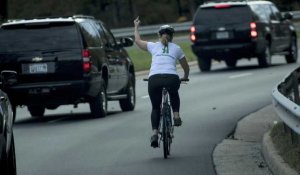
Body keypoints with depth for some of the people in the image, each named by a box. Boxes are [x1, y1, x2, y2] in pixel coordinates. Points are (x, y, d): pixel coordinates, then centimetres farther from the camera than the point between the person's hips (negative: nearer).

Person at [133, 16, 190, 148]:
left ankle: (155, 133, 0)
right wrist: (185, 77, 50)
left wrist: (136, 27, 52)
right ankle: (176, 115, 19)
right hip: (172, 78, 0)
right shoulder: (176, 48, 19)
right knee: (174, 94, 37)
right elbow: (186, 67, 30)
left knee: (155, 107, 18)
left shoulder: (153, 46, 19)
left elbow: (138, 41, 37)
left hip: (154, 79, 0)